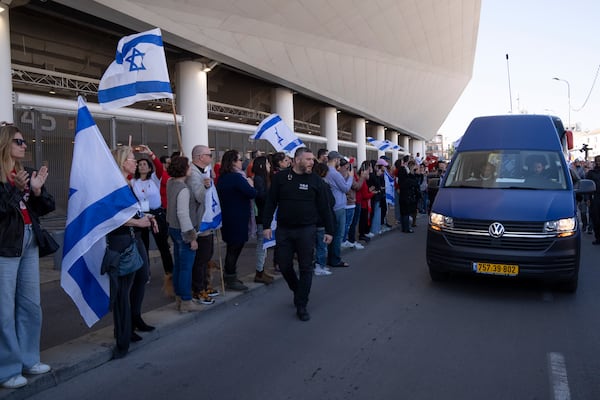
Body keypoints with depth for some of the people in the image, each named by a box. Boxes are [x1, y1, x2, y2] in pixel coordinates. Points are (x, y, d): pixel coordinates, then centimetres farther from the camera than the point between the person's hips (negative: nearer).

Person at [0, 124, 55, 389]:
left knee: (31, 304, 12)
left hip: (29, 243, 7)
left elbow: (46, 208, 9)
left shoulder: (26, 173, 12)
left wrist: (37, 189, -8)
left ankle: (28, 359, 24)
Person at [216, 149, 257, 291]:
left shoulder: (222, 178, 9)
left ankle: (229, 276, 28)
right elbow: (252, 193, -23)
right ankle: (231, 280, 10)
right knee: (235, 248, 1)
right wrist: (250, 184, -3)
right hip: (237, 218, -9)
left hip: (227, 217, 9)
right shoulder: (236, 177, -19)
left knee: (232, 247, 18)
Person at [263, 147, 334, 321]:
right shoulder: (280, 178, 0)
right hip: (284, 229, 1)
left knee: (305, 268, 2)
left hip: (306, 229, -1)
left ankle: (301, 305, 13)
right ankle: (298, 291, 36)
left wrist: (329, 230, 0)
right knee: (284, 265, 8)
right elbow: (271, 203, 2)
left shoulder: (316, 180, -1)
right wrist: (267, 225, -3)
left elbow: (324, 207, 1)